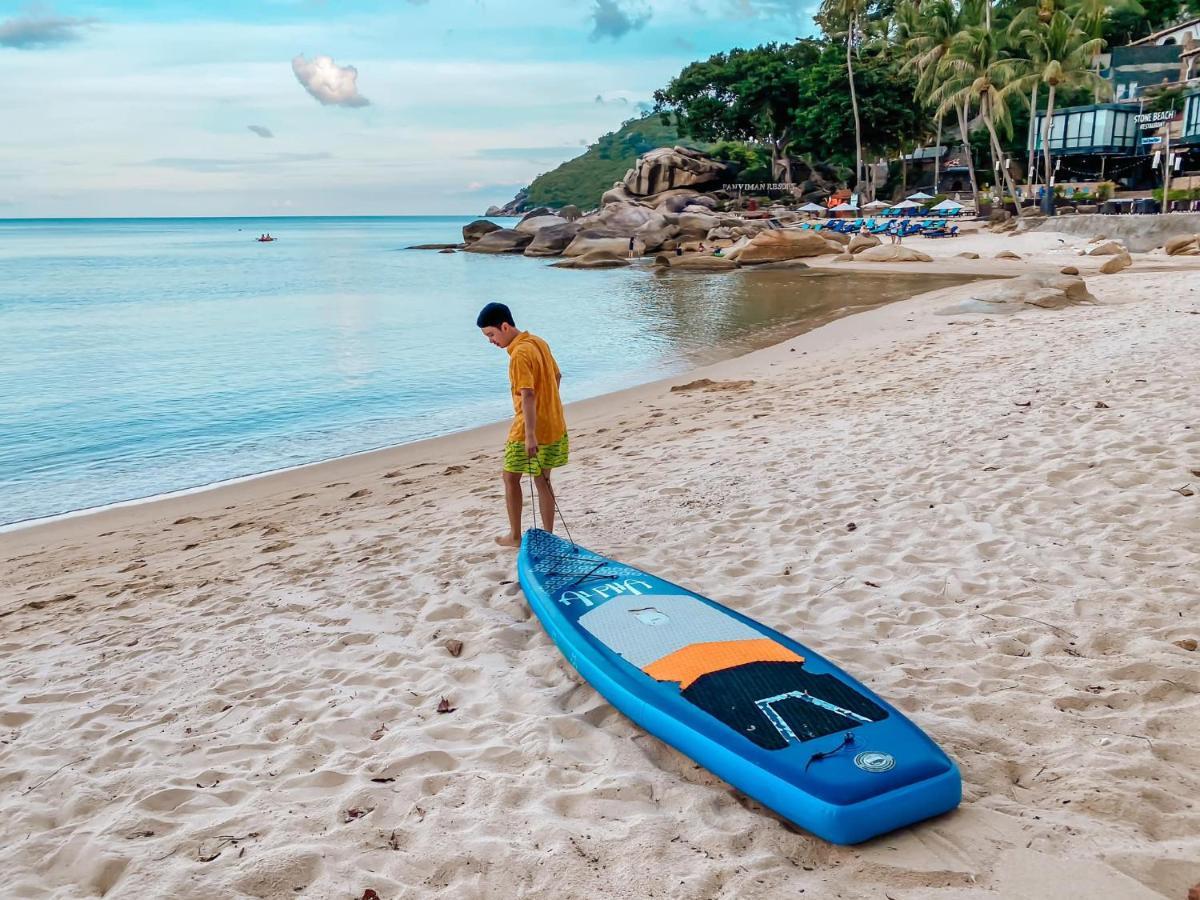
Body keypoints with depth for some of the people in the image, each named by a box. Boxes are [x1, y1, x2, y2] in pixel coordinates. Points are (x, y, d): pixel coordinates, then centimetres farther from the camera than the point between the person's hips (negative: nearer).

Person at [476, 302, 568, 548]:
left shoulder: (519, 354, -20)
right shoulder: (538, 342, 7)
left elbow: (528, 395, -29)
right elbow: (557, 376, 19)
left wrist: (530, 435, -33)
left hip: (530, 431, -8)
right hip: (554, 425, 8)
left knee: (511, 478, 9)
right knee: (542, 480, 14)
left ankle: (515, 536, 18)